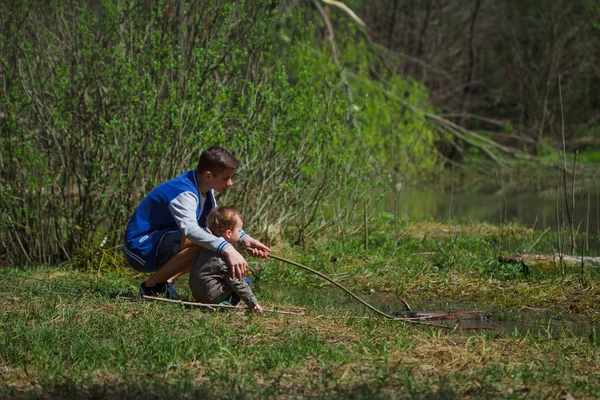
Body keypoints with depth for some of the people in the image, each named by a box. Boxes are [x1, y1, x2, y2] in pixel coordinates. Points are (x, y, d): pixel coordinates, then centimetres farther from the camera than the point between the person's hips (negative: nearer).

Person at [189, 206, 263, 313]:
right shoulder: (224, 257, -20)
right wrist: (253, 303, -9)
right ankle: (224, 304, -12)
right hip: (211, 295, -9)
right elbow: (236, 282, -16)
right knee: (245, 281, -5)